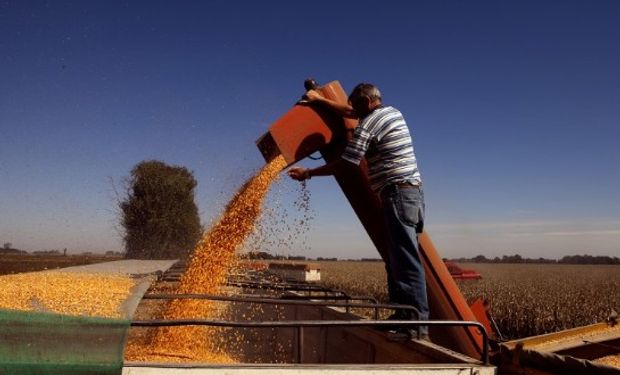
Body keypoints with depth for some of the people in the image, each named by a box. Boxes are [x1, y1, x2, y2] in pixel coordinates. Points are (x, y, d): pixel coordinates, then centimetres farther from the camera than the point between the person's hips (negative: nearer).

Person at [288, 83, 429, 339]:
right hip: (411, 191, 10)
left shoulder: (369, 123, -8)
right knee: (397, 260, 10)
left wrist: (308, 173, 3)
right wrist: (321, 100, 39)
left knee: (405, 261, -12)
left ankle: (417, 322, -12)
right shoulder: (393, 112, 20)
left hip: (398, 194, -10)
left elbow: (343, 164, -8)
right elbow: (350, 112, 34)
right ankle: (403, 315, 13)